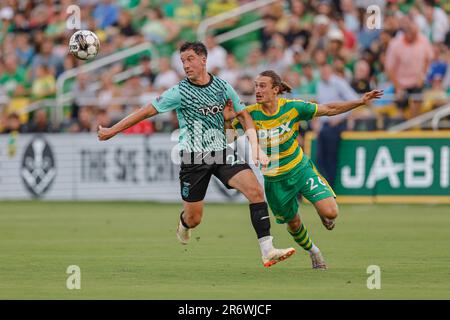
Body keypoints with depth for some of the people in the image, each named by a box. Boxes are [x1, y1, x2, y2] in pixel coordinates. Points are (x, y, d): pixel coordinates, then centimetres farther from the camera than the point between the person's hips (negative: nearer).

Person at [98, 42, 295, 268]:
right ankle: (183, 224, 42)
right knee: (193, 219, 1)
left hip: (222, 153, 3)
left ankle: (267, 251, -20)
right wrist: (112, 131, 0)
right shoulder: (179, 92, -7)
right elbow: (146, 112, -1)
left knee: (255, 190, -18)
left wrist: (255, 148, 3)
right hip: (193, 158, -3)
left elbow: (244, 116, 15)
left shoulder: (223, 87, 4)